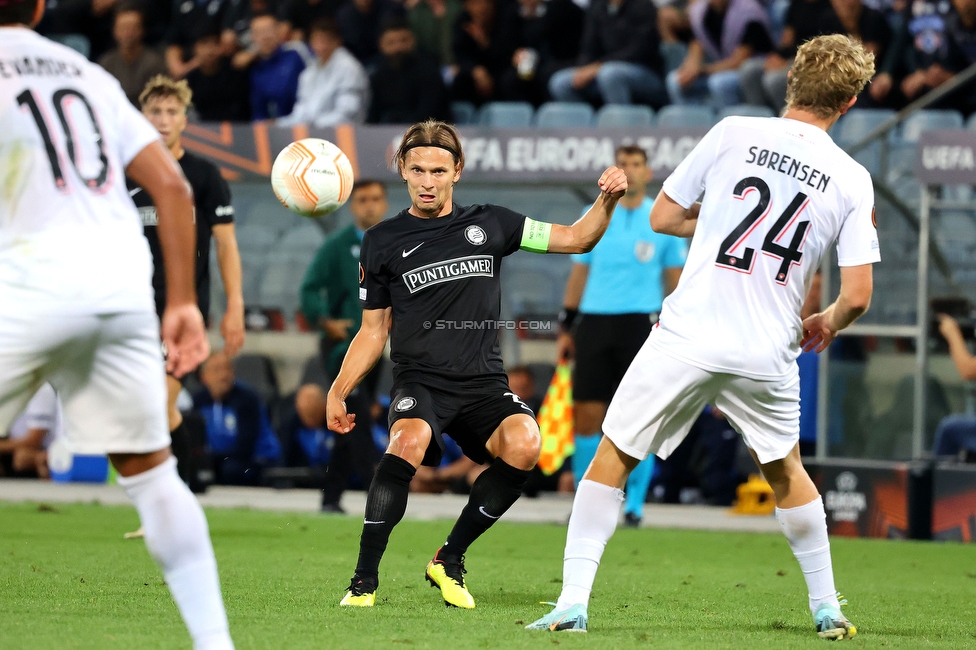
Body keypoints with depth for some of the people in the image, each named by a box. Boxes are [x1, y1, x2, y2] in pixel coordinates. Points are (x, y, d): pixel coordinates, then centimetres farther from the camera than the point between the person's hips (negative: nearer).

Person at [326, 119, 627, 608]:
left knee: (523, 444, -29)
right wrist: (338, 390, 5)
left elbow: (576, 239, 15)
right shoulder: (383, 242, 9)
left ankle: (449, 560, -9)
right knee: (409, 441, -35)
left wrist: (607, 200, -3)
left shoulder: (489, 224, 12)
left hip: (483, 383, 2)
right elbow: (374, 331, 15)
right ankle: (364, 580, -25)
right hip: (420, 381, -2)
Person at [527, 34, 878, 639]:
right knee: (786, 471, 26)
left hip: (688, 335, -2)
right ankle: (827, 608, 30)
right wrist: (824, 326, 22)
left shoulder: (734, 134, -3)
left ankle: (573, 602, -1)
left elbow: (662, 216, 6)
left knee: (612, 460, 9)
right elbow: (857, 297, -1)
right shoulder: (853, 181, 0)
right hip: (768, 353, 2)